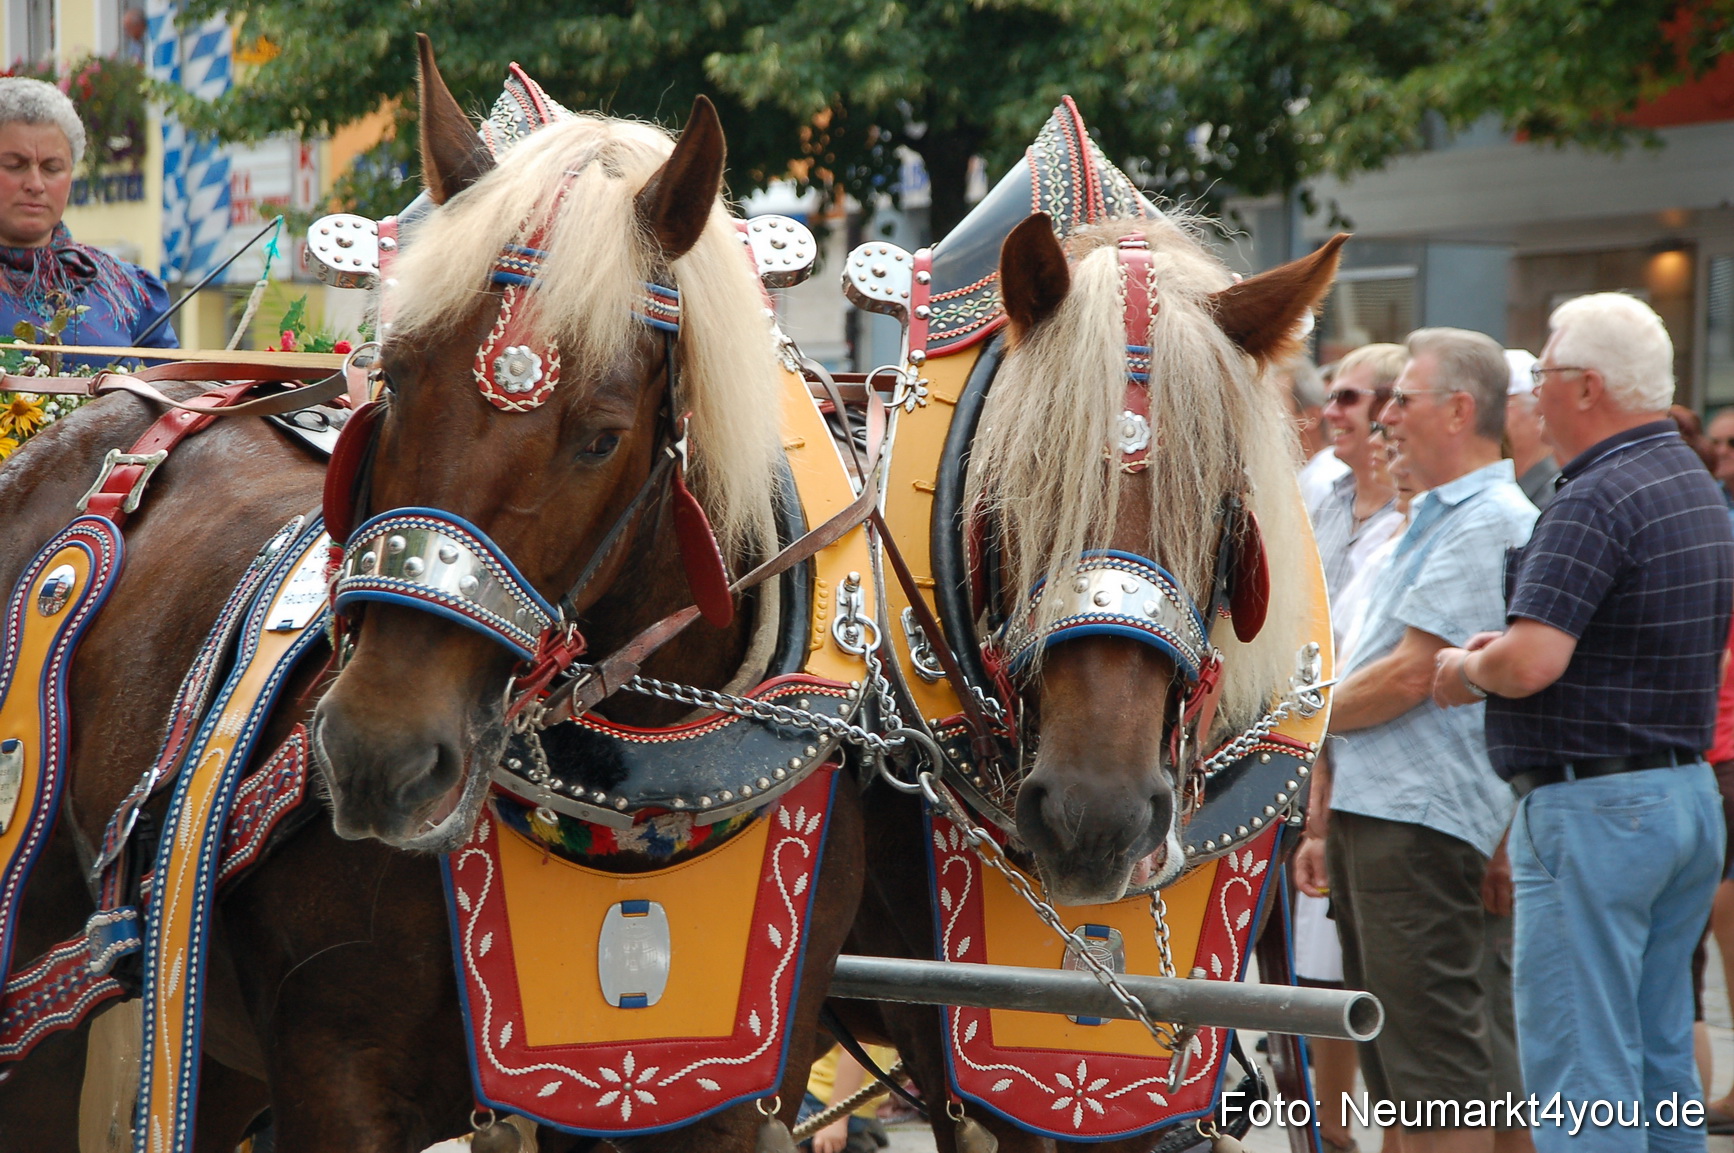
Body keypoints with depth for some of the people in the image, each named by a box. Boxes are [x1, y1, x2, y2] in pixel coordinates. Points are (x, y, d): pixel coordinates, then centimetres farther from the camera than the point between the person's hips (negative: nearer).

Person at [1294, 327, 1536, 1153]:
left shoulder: (1490, 525, -13)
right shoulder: (1435, 520, 20)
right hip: (1375, 819, 10)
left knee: (1437, 1062, -9)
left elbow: (1409, 677, -19)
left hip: (1422, 827, -10)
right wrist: (1325, 822, 21)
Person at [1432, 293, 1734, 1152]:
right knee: (1659, 1056, 14)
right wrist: (1497, 655, 13)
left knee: (1579, 1065, -6)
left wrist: (1465, 668, -5)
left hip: (1593, 809, -10)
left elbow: (1530, 662, -27)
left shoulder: (1595, 500, -17)